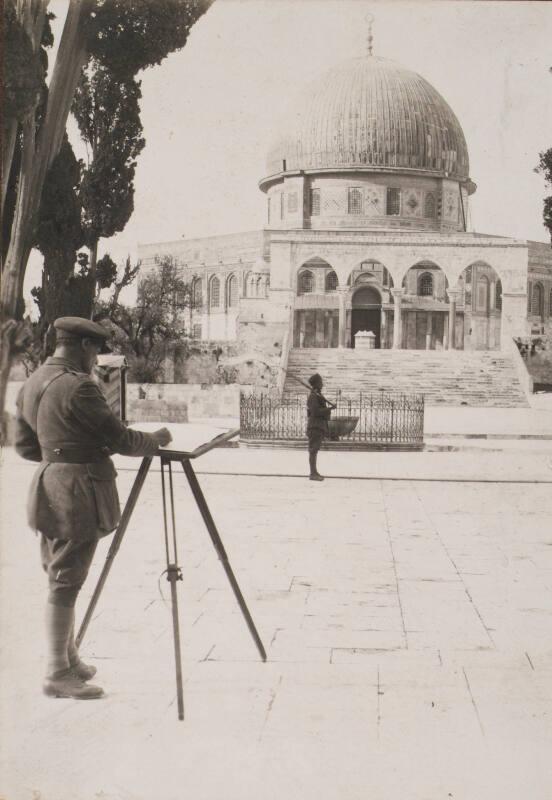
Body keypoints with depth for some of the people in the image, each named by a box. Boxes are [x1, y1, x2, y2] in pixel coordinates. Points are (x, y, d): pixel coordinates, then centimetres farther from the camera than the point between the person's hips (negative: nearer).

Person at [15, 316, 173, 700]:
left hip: (50, 489, 9)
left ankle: (69, 658, 29)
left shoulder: (31, 384, 11)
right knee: (65, 582, -3)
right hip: (78, 494, -9)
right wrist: (157, 439, 2)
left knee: (61, 579, 17)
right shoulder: (78, 387, -18)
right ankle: (58, 674, 6)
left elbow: (25, 445, 17)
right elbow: (120, 439, -15)